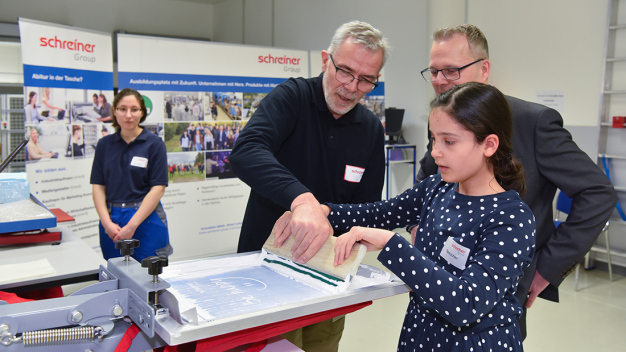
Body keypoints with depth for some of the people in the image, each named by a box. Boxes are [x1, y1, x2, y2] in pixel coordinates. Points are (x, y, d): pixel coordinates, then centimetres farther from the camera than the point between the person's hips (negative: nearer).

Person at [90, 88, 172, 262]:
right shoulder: (104, 144, 8)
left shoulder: (154, 143, -3)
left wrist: (132, 225, -14)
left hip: (146, 219, -3)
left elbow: (158, 188, -9)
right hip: (111, 220, 3)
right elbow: (98, 187, 5)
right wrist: (106, 222, -9)